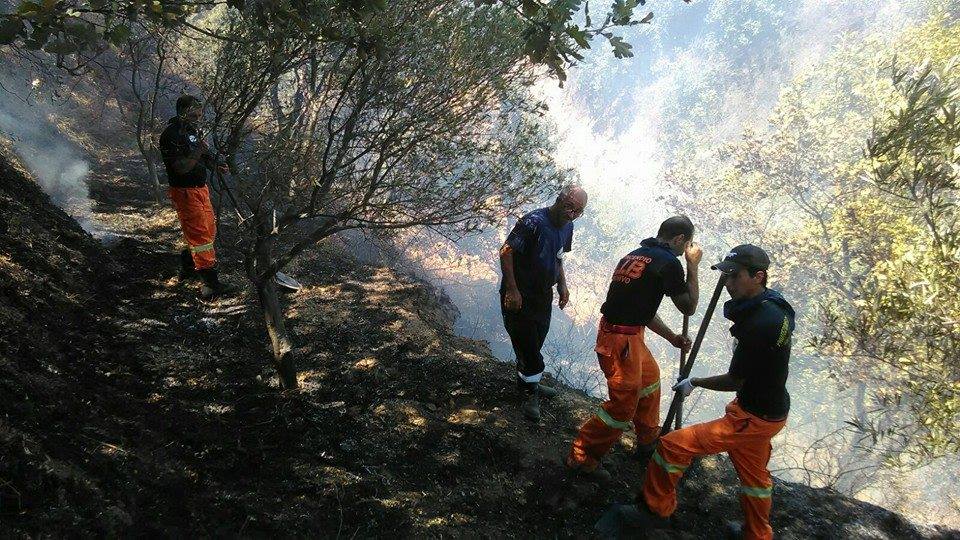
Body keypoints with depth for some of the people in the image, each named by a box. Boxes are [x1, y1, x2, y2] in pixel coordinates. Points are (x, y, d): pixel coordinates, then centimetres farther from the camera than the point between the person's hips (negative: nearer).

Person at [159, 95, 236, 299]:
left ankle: (187, 266, 37)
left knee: (209, 230, 18)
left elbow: (203, 158, 21)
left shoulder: (193, 131, 11)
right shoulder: (171, 135, -18)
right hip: (185, 192, -10)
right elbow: (181, 168, -24)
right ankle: (211, 283, -9)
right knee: (200, 235, -10)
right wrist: (198, 152, -32)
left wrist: (216, 166, 2)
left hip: (201, 188, 10)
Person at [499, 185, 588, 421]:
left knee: (535, 342, 20)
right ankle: (530, 392, 16)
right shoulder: (534, 222, -25)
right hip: (520, 296, -8)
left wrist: (562, 285, 9)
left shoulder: (567, 227, 3)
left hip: (543, 295, 8)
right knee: (527, 343, -2)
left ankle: (527, 382, 40)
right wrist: (512, 290, -23)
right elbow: (506, 252, -24)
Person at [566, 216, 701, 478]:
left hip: (628, 334, 10)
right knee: (624, 404, 0)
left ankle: (648, 439, 45)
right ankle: (582, 457, 9)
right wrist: (693, 266, 1)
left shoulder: (635, 255, 13)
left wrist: (672, 337, 21)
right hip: (621, 340, -10)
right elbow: (689, 307, -6)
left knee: (650, 378, 28)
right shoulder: (668, 262, -14)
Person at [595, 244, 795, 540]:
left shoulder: (758, 325, -31)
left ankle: (654, 510, 10)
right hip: (770, 410, 10)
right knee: (754, 475, 29)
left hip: (751, 418, -10)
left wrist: (696, 382, -4)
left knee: (673, 445, -9)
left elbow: (734, 382, -20)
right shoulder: (775, 303, -2)